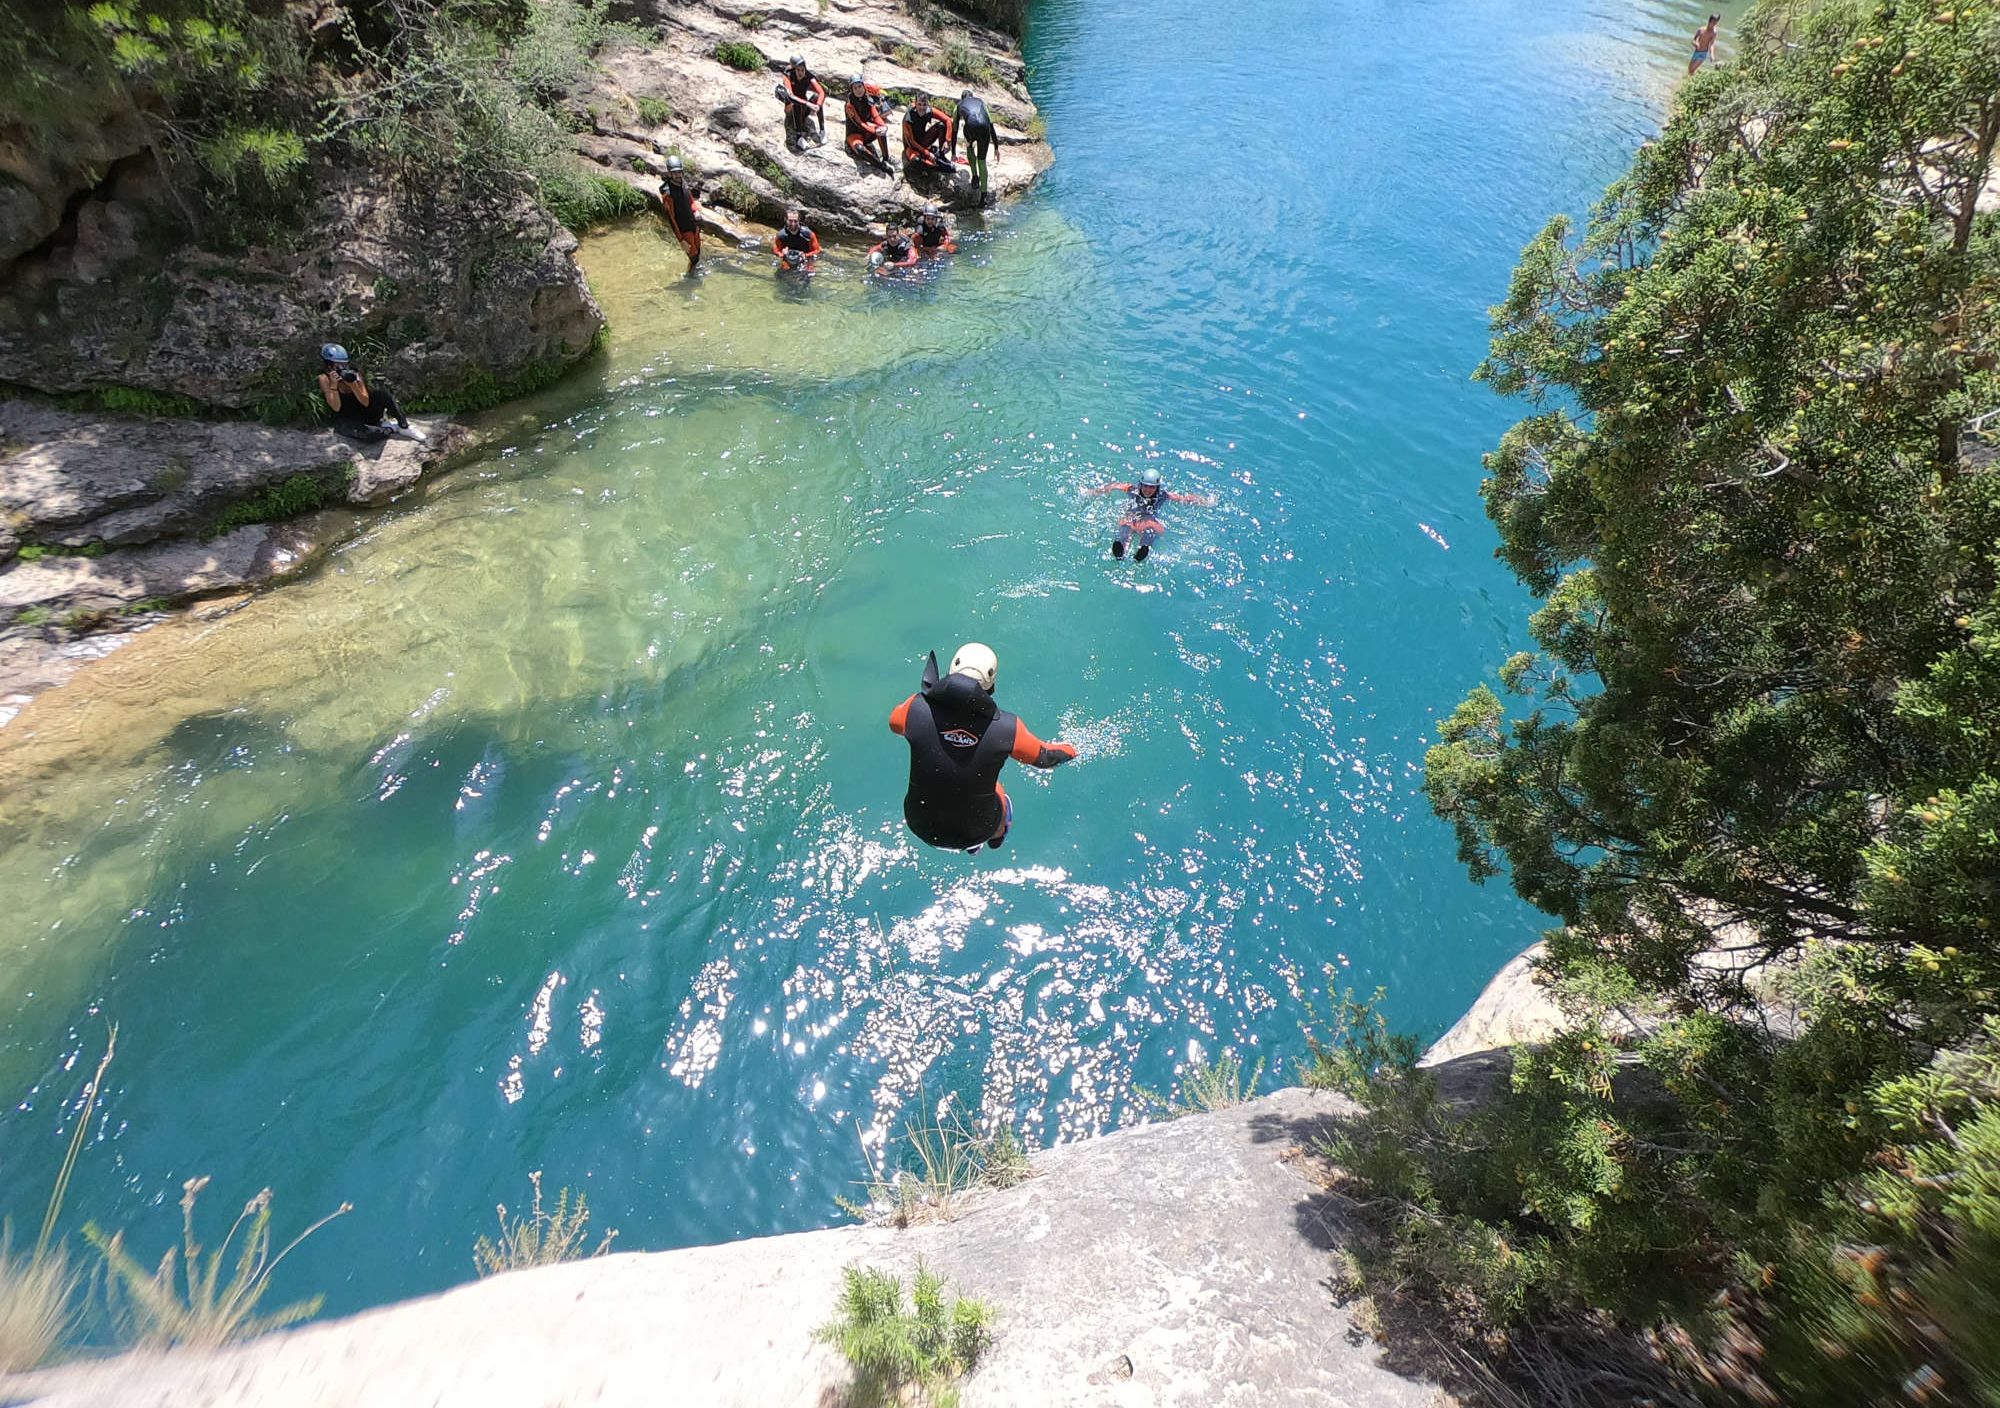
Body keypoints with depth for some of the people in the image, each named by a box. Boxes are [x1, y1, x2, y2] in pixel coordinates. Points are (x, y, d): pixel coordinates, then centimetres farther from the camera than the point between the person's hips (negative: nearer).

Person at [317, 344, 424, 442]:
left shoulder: (354, 372, -4)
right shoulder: (325, 378, -12)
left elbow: (366, 402, -10)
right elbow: (336, 408, -19)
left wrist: (352, 383, -24)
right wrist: (333, 385, -29)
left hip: (364, 413, 4)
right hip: (346, 421, -4)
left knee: (383, 392, -22)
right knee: (364, 433, -39)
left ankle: (404, 426, -21)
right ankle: (394, 429, -16)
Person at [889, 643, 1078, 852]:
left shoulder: (918, 708, -22)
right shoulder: (1007, 728, -23)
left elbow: (894, 723, 3)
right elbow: (1044, 757, -3)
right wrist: (1070, 750, 20)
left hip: (922, 827, 1)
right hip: (976, 832, -1)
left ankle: (972, 847, 64)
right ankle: (997, 838, 69)